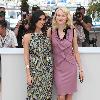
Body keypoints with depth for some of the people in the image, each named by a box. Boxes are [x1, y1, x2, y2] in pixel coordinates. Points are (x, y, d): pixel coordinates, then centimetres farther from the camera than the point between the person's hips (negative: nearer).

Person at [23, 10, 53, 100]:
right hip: (35, 71, -4)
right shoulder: (27, 37, -4)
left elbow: (50, 52, 8)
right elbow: (26, 57, -5)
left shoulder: (47, 35, 7)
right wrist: (28, 74, -9)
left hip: (48, 71, 4)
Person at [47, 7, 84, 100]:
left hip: (70, 67, 0)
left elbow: (76, 51, 4)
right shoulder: (51, 31, -3)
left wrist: (81, 69, 5)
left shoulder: (72, 31, -3)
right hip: (58, 67, 0)